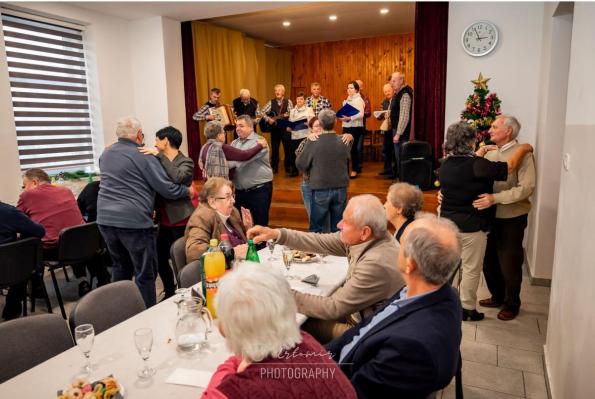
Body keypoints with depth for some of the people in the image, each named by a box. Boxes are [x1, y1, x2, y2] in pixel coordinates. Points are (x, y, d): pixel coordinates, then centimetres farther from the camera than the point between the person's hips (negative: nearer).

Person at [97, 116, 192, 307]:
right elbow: (167, 188, -10)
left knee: (120, 267, 21)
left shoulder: (105, 154, 13)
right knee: (145, 272, 4)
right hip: (133, 220, -7)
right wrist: (188, 191, 6)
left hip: (105, 218, 7)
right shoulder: (143, 156, -9)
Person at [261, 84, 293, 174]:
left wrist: (287, 115, -28)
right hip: (274, 128, 2)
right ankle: (274, 167, 19)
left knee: (288, 148, 2)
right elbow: (263, 112, 2)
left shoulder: (288, 102, 1)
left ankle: (287, 167, 15)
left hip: (286, 128, -2)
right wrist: (268, 119, -11)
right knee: (274, 148, 8)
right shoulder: (271, 102, 6)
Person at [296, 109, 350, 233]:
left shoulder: (313, 143, -13)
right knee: (338, 228, 13)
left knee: (316, 228, 9)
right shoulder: (343, 142, -5)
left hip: (320, 189, -3)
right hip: (341, 188, 3)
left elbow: (300, 163, -4)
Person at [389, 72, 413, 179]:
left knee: (400, 157, -6)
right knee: (398, 155, 14)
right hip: (396, 128, 10)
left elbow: (404, 116, -21)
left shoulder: (405, 94, -16)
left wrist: (398, 133, -21)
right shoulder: (398, 93, 14)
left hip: (401, 131, -10)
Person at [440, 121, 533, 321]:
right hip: (471, 226, -6)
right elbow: (509, 166, -10)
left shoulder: (445, 164, -1)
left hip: (448, 222, 7)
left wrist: (480, 153, 24)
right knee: (471, 269, 9)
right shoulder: (477, 165, -21)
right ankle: (467, 309, 20)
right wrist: (523, 149, 6)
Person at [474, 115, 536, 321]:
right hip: (490, 217, 6)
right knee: (489, 260, 15)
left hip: (512, 218, -6)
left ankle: (512, 304, 26)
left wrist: (495, 198, -30)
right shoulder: (490, 154, 7)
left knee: (509, 263, 7)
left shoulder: (522, 154, -12)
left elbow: (526, 188, -22)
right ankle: (497, 296, 35)